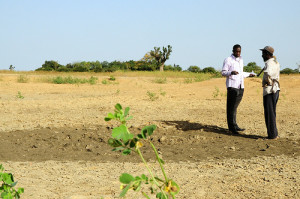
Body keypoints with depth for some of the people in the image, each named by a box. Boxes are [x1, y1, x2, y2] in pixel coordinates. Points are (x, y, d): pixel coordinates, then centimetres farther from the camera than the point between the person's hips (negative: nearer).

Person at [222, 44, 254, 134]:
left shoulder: (241, 60, 20)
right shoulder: (228, 60, -2)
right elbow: (223, 72, -7)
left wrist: (248, 74, 32)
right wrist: (231, 72, -24)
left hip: (240, 86, 7)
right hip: (232, 86, -7)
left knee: (235, 107, 8)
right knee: (231, 107, -6)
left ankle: (234, 126, 10)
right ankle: (232, 127, -6)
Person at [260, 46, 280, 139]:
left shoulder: (269, 63, -14)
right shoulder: (276, 62, 15)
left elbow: (268, 73, -34)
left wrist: (267, 79, -16)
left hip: (269, 90, -9)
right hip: (276, 89, 9)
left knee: (269, 113, -4)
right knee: (272, 113, 15)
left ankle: (272, 134, -2)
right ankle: (274, 133, 18)